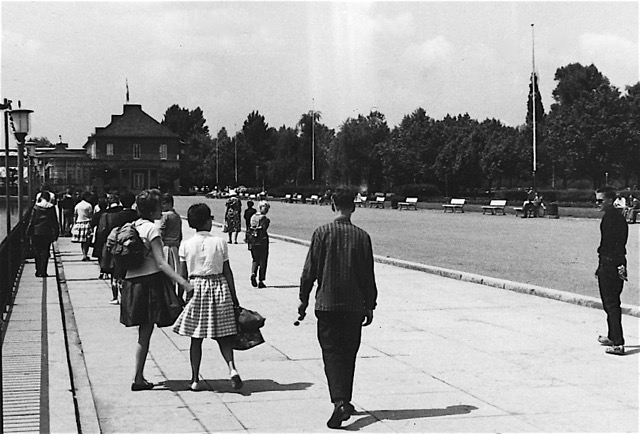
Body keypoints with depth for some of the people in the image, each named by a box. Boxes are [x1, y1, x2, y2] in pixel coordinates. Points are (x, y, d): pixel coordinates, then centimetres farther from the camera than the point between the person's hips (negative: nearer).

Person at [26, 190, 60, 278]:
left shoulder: (36, 207, -3)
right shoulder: (52, 208, -3)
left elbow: (31, 221, -1)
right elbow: (55, 222, 1)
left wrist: (29, 233, 5)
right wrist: (56, 233, 8)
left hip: (37, 233, 0)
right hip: (47, 233, 0)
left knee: (37, 252, 11)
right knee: (45, 252, 5)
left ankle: (38, 271, 11)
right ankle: (43, 272, 0)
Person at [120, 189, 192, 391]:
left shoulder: (132, 226, 11)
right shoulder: (151, 228, -12)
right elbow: (160, 263, -19)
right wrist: (183, 282, -24)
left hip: (131, 282, 7)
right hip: (149, 281, -7)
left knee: (144, 333, 14)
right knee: (145, 334, 0)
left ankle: (139, 377, 16)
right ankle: (137, 378, 4)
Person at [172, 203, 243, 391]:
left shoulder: (186, 245, -2)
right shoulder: (219, 242, -3)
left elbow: (182, 275, 0)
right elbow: (227, 272, 0)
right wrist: (234, 297, 6)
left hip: (196, 288, 0)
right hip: (219, 287, 0)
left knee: (196, 337, 7)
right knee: (223, 336, 8)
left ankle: (195, 379, 10)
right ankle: (232, 368, -13)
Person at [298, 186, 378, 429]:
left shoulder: (322, 233, -6)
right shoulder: (361, 236, -3)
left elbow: (310, 270, -4)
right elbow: (368, 274, 1)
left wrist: (303, 299, 7)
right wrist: (370, 305, 11)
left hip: (327, 303, -2)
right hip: (354, 305, 2)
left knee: (332, 354, 0)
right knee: (349, 354, 14)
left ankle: (339, 402, -18)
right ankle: (345, 402, 23)